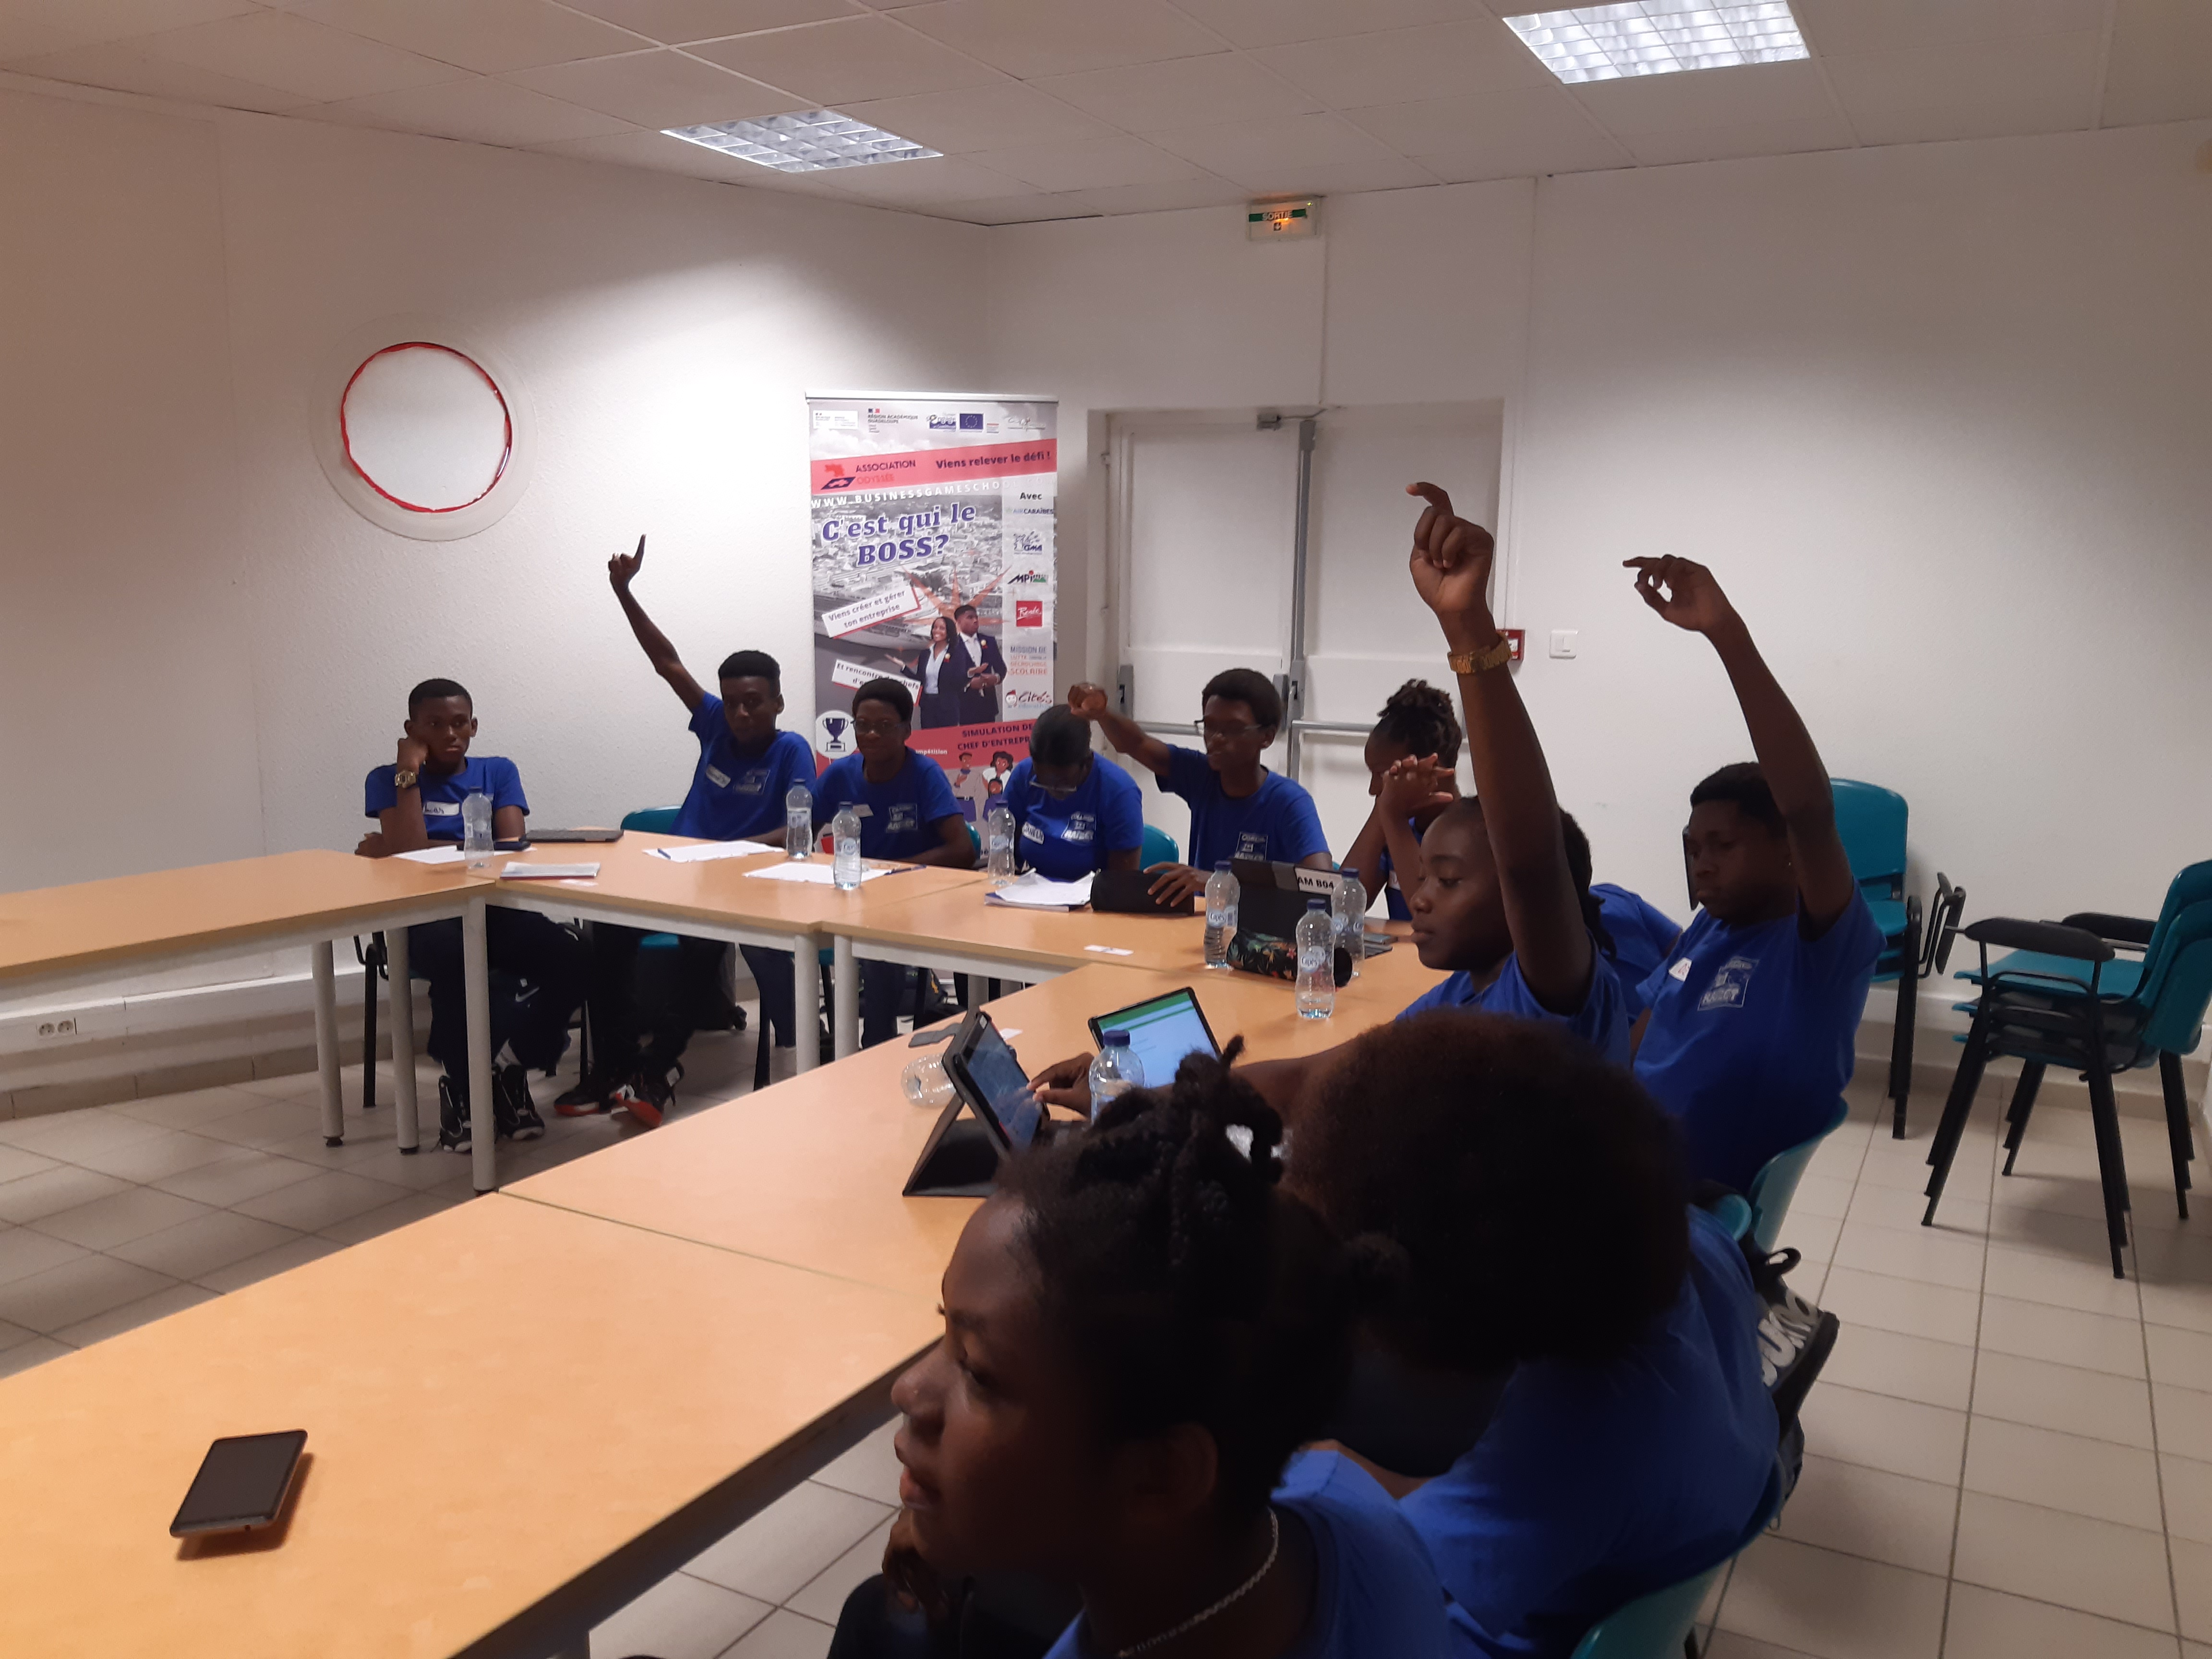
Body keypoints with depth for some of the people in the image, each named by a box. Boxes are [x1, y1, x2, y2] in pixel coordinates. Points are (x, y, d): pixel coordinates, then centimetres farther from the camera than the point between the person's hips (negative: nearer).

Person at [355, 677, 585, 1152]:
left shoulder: (498, 771, 13)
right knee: (453, 959, -39)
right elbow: (408, 852, -9)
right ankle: (465, 1088, -9)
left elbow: (512, 846, -4)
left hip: (495, 908, 2)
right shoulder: (387, 780, 9)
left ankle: (512, 1070, -1)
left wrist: (398, 850, -6)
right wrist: (409, 772, -5)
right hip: (425, 917, -2)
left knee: (569, 958, -29)